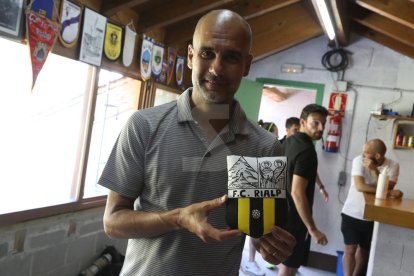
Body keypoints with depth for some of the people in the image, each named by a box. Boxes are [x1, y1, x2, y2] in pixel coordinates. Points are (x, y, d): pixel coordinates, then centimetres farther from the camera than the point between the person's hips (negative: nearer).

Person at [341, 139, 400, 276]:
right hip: (352, 213, -2)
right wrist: (389, 192, -22)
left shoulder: (393, 166, -9)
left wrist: (375, 170, -28)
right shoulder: (359, 160, -14)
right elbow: (360, 186, -24)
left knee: (365, 250, 16)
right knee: (350, 250, -3)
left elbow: (387, 188, -19)